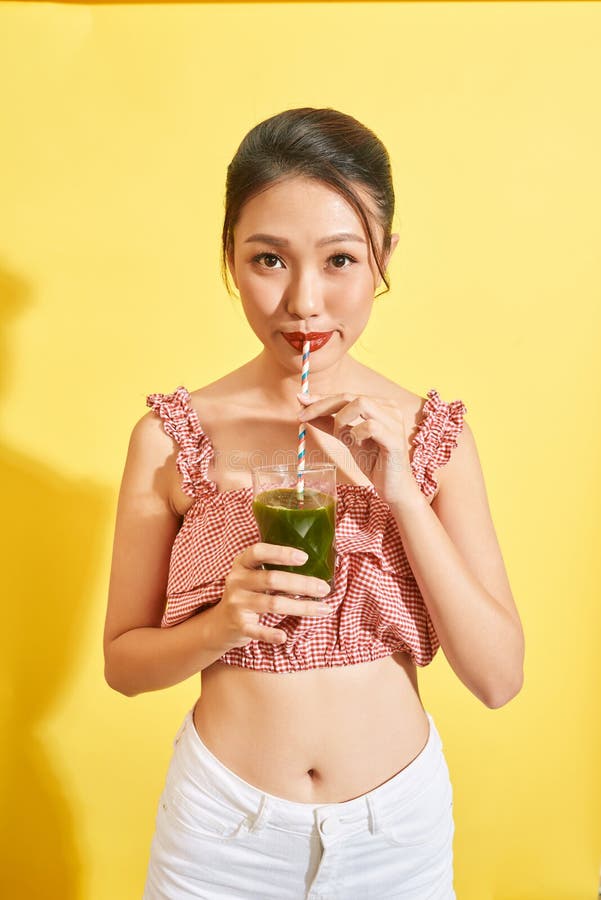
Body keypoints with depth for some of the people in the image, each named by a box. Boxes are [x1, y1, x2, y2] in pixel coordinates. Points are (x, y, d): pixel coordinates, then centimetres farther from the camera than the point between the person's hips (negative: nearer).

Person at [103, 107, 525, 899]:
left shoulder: (436, 434, -9)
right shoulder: (170, 437, -11)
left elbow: (499, 677, -11)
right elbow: (123, 662, -4)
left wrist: (401, 492, -21)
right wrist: (223, 625, -24)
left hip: (399, 822, 1)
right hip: (222, 822, -1)